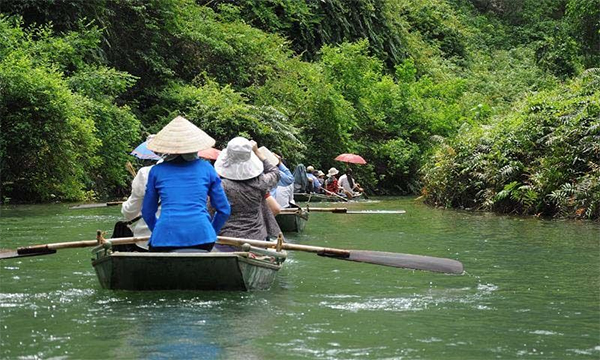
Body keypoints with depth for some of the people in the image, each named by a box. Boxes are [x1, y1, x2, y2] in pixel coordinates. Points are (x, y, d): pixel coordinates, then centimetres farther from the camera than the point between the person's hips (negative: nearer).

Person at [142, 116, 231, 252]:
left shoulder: (156, 171, 13)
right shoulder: (206, 168, 13)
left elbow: (147, 212, 22)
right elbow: (224, 210, 16)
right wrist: (211, 233, 30)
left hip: (165, 238, 0)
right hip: (201, 236, 1)